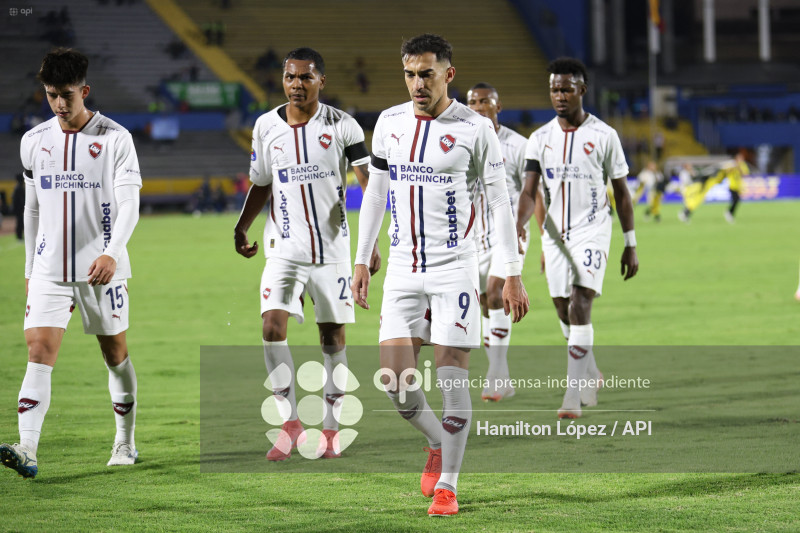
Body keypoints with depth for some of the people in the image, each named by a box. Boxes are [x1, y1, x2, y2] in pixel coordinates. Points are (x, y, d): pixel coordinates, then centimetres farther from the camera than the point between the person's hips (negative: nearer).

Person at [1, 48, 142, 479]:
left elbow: (129, 204, -12)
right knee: (38, 351, -12)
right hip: (50, 268, 2)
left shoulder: (114, 138, -6)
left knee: (115, 353, 9)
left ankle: (125, 443, 27)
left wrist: (112, 253, -28)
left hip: (101, 268, -2)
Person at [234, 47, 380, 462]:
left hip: (332, 248, -2)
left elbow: (370, 185, -9)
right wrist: (242, 227, 3)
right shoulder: (266, 127, 4)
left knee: (332, 337, 5)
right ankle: (290, 424, -2)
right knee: (272, 328, -14)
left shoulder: (341, 126, -6)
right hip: (285, 249, 2)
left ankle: (331, 431, 17)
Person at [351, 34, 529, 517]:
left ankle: (447, 485, 3)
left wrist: (513, 275, -5)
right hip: (403, 269, 4)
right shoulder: (389, 123, 8)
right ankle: (438, 446, 24)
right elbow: (376, 192, 17)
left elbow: (500, 201, -2)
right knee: (394, 379, -3)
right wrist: (362, 261, 15)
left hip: (455, 267, -4)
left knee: (452, 379, -5)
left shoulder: (474, 128, -5)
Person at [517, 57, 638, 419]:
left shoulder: (603, 135, -2)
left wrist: (630, 245, 4)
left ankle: (573, 396, -19)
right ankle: (590, 375, 34)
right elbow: (529, 191, -2)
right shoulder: (540, 138, 5)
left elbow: (621, 192, 4)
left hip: (592, 232, -4)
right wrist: (519, 227, -22)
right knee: (564, 312, 10)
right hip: (554, 233, 4)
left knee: (579, 307, -17)